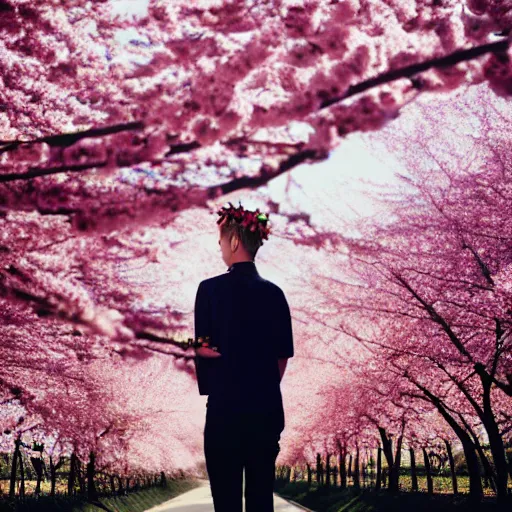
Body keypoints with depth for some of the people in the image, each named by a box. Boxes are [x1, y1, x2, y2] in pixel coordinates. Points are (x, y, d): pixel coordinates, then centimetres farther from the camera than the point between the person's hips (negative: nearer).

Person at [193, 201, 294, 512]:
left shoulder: (211, 289, -9)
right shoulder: (274, 293, 3)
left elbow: (204, 348, -8)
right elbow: (284, 354, 8)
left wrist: (207, 390, 8)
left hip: (226, 406, -4)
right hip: (268, 407, 4)